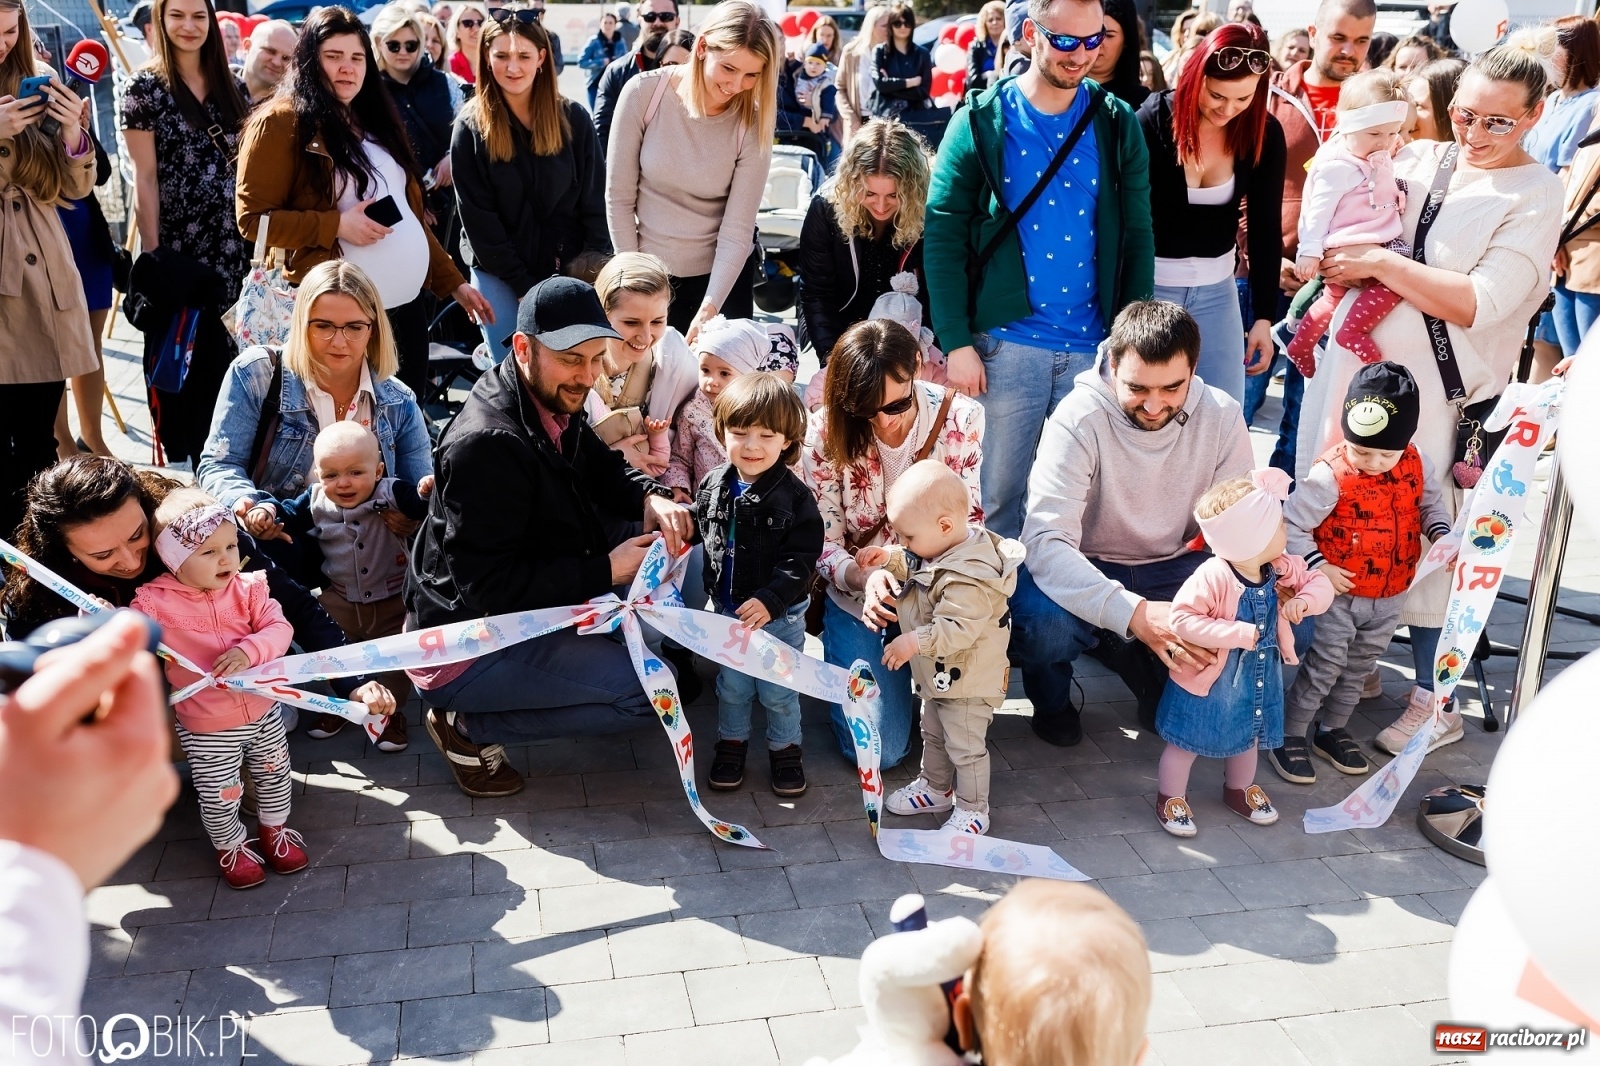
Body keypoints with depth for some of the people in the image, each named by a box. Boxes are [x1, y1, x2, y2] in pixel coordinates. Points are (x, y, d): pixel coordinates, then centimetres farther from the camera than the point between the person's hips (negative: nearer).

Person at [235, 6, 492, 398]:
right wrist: (335, 225, -19)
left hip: (409, 300, 7)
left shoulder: (375, 118, 17)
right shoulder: (281, 122, -5)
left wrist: (452, 280, 16)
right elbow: (253, 217, -9)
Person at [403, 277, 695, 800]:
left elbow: (602, 468, 14)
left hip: (525, 607, 9)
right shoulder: (488, 443, -29)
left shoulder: (553, 404, -1)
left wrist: (650, 498, -9)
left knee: (659, 534, 4)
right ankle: (470, 727, -6)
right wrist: (607, 571, -26)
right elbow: (487, 587, -29)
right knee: (656, 689, -18)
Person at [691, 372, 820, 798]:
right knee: (732, 685, 18)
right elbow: (699, 528, 16)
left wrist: (770, 599, -29)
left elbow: (801, 559, -21)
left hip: (781, 615, -3)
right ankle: (732, 743, 38)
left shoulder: (793, 495, -18)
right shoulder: (712, 486, -4)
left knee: (779, 690, 11)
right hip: (726, 609, 4)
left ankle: (785, 748, 32)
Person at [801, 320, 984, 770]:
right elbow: (825, 544, -12)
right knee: (879, 749, -7)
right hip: (859, 597, -1)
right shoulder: (826, 432, -16)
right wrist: (860, 577, -35)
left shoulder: (960, 417, -13)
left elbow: (968, 515, -5)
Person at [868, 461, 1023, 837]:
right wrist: (886, 564, -4)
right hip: (939, 675, 10)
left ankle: (972, 810, 23)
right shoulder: (936, 549, -4)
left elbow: (958, 629, -38)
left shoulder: (968, 578, -34)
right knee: (933, 735, 26)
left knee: (965, 745, 6)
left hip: (968, 679, -10)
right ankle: (935, 788, 45)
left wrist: (915, 642, -35)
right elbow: (908, 565, 14)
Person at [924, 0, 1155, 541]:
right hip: (1007, 342, -2)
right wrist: (956, 342, -11)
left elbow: (1138, 238, 7)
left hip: (1094, 347, 2)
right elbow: (943, 235, -5)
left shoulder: (1117, 123, 5)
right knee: (1001, 487, 5)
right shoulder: (983, 120, -2)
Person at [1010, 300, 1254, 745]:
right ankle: (1052, 700, 3)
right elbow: (1046, 540, -34)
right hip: (1084, 571, -4)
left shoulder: (1221, 416, -11)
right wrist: (1133, 613, -49)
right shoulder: (1079, 419, -24)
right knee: (1044, 625, -37)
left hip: (1171, 567, 4)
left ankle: (1154, 676, 9)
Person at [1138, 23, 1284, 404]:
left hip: (1217, 290, 3)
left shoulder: (1266, 133, -6)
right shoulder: (1154, 119, -15)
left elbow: (1265, 228, 1)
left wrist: (1264, 315, 0)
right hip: (1150, 284, -3)